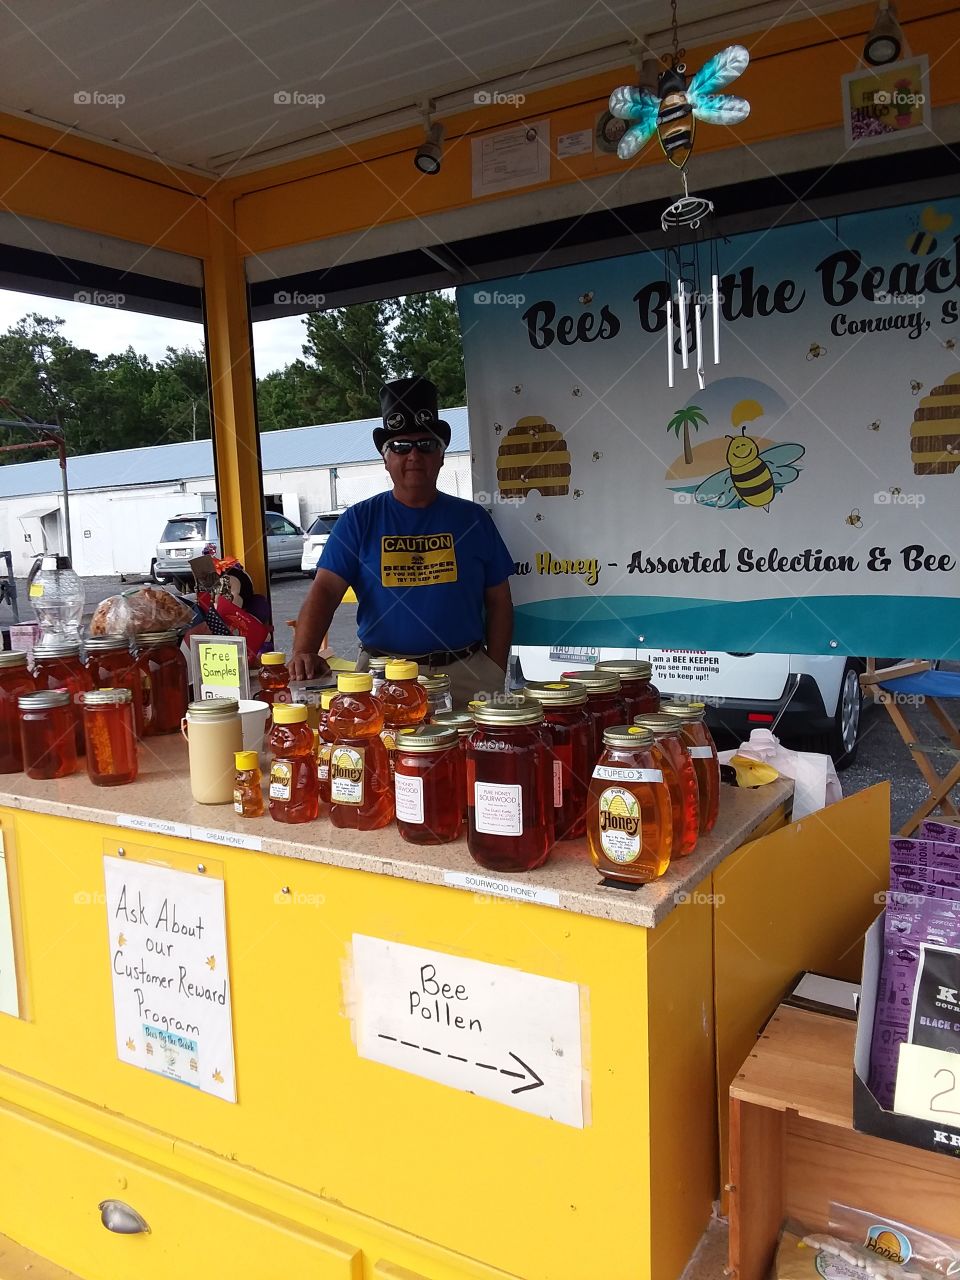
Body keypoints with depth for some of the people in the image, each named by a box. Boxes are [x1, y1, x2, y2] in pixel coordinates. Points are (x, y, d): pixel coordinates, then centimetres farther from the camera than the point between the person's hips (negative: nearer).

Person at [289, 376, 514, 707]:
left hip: (467, 673, 1)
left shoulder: (472, 519, 7)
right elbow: (325, 591, -6)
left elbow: (499, 603, 8)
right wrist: (304, 653, -23)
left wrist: (495, 675, 1)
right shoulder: (359, 520, 3)